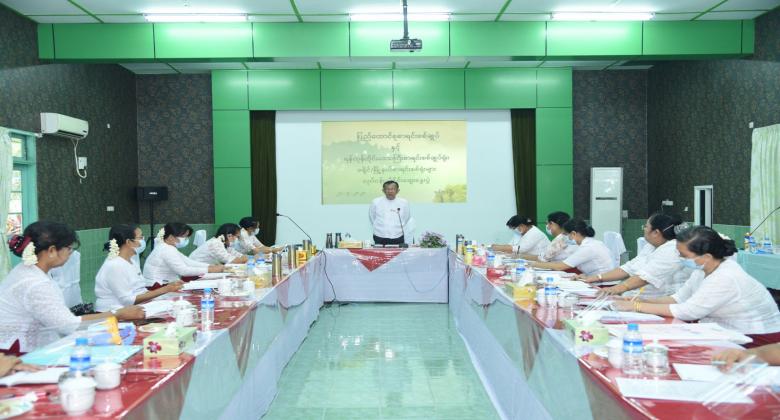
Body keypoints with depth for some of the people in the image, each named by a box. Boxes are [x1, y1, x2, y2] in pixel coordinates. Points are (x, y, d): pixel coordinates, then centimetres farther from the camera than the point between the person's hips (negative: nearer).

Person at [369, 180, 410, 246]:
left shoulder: (404, 203, 0)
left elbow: (407, 220, 13)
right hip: (380, 239, 0)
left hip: (398, 239, 1)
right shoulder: (376, 202, -1)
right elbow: (371, 218, 13)